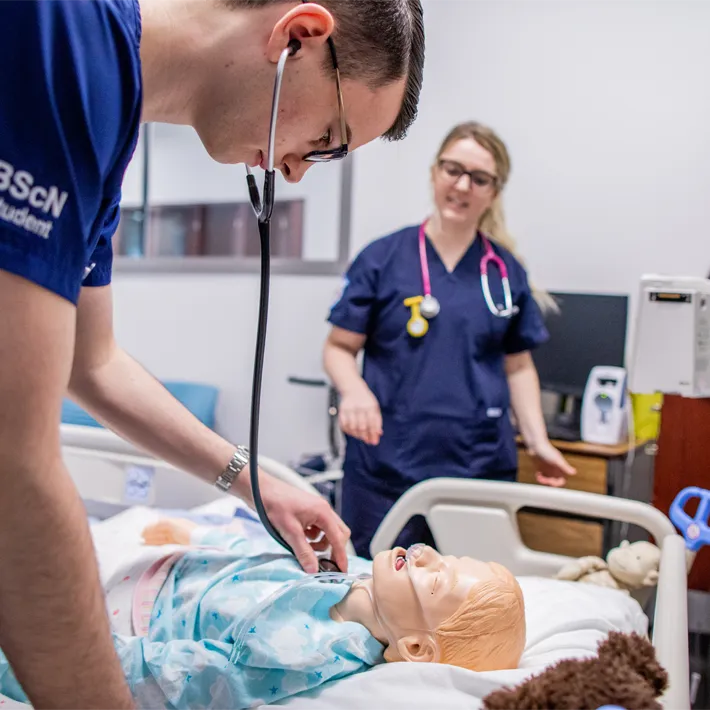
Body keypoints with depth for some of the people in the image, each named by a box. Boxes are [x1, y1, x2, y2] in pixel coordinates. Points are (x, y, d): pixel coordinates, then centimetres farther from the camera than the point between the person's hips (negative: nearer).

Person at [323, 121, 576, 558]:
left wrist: (538, 441, 2)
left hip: (481, 467, 2)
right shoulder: (383, 258, 0)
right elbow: (339, 348, 2)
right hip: (387, 468, -2)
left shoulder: (508, 272, 8)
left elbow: (518, 366, 14)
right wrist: (355, 390, -18)